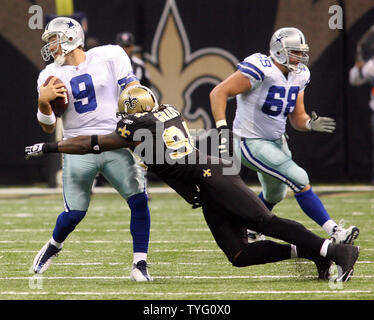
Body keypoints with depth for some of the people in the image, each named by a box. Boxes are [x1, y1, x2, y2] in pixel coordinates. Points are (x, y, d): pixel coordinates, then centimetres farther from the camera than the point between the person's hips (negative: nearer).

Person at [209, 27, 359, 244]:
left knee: (274, 195, 25)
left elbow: (297, 118, 10)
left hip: (276, 141, 9)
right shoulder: (260, 69, -22)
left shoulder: (299, 76, 3)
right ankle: (335, 233, -16)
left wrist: (311, 124, -13)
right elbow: (219, 93, -24)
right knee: (300, 181, -17)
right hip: (251, 143, -9)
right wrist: (222, 129, -32)